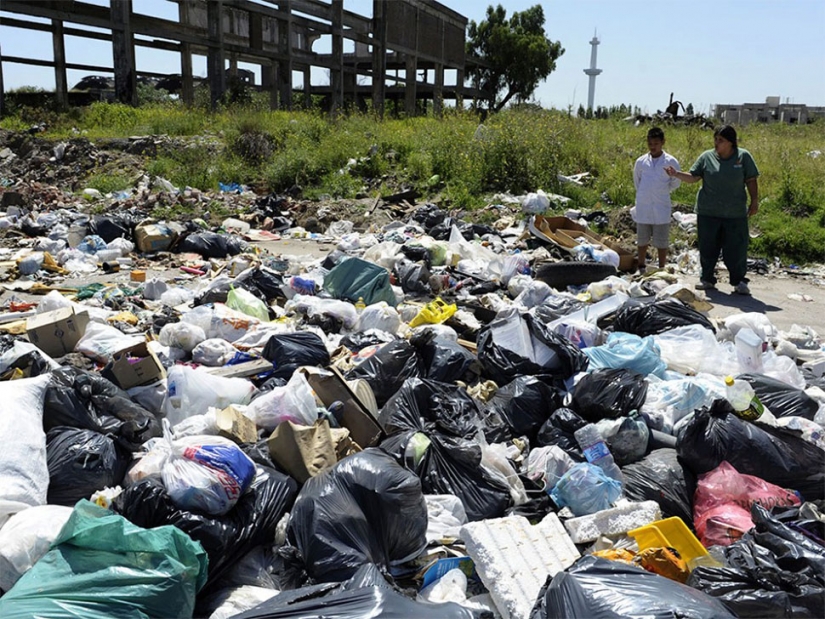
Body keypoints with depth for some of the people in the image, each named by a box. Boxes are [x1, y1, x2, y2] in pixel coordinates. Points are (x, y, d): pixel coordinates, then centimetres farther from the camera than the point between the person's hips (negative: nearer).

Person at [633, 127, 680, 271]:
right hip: (643, 208, 2)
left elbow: (675, 183, 7)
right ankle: (641, 268, 27)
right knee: (642, 239, 13)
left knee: (662, 241, 5)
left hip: (661, 208, -2)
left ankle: (661, 269, 16)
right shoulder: (641, 161, 0)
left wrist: (662, 192, 7)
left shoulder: (671, 162, -5)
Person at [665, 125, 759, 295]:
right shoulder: (706, 157, 3)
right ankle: (707, 279, 21)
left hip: (735, 214, -1)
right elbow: (693, 177, 4)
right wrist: (676, 174, -12)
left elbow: (751, 181, 4)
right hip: (708, 212, 1)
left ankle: (739, 281, 13)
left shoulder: (743, 156, 0)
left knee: (736, 248, 1)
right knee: (708, 248, 8)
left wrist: (754, 201, -1)